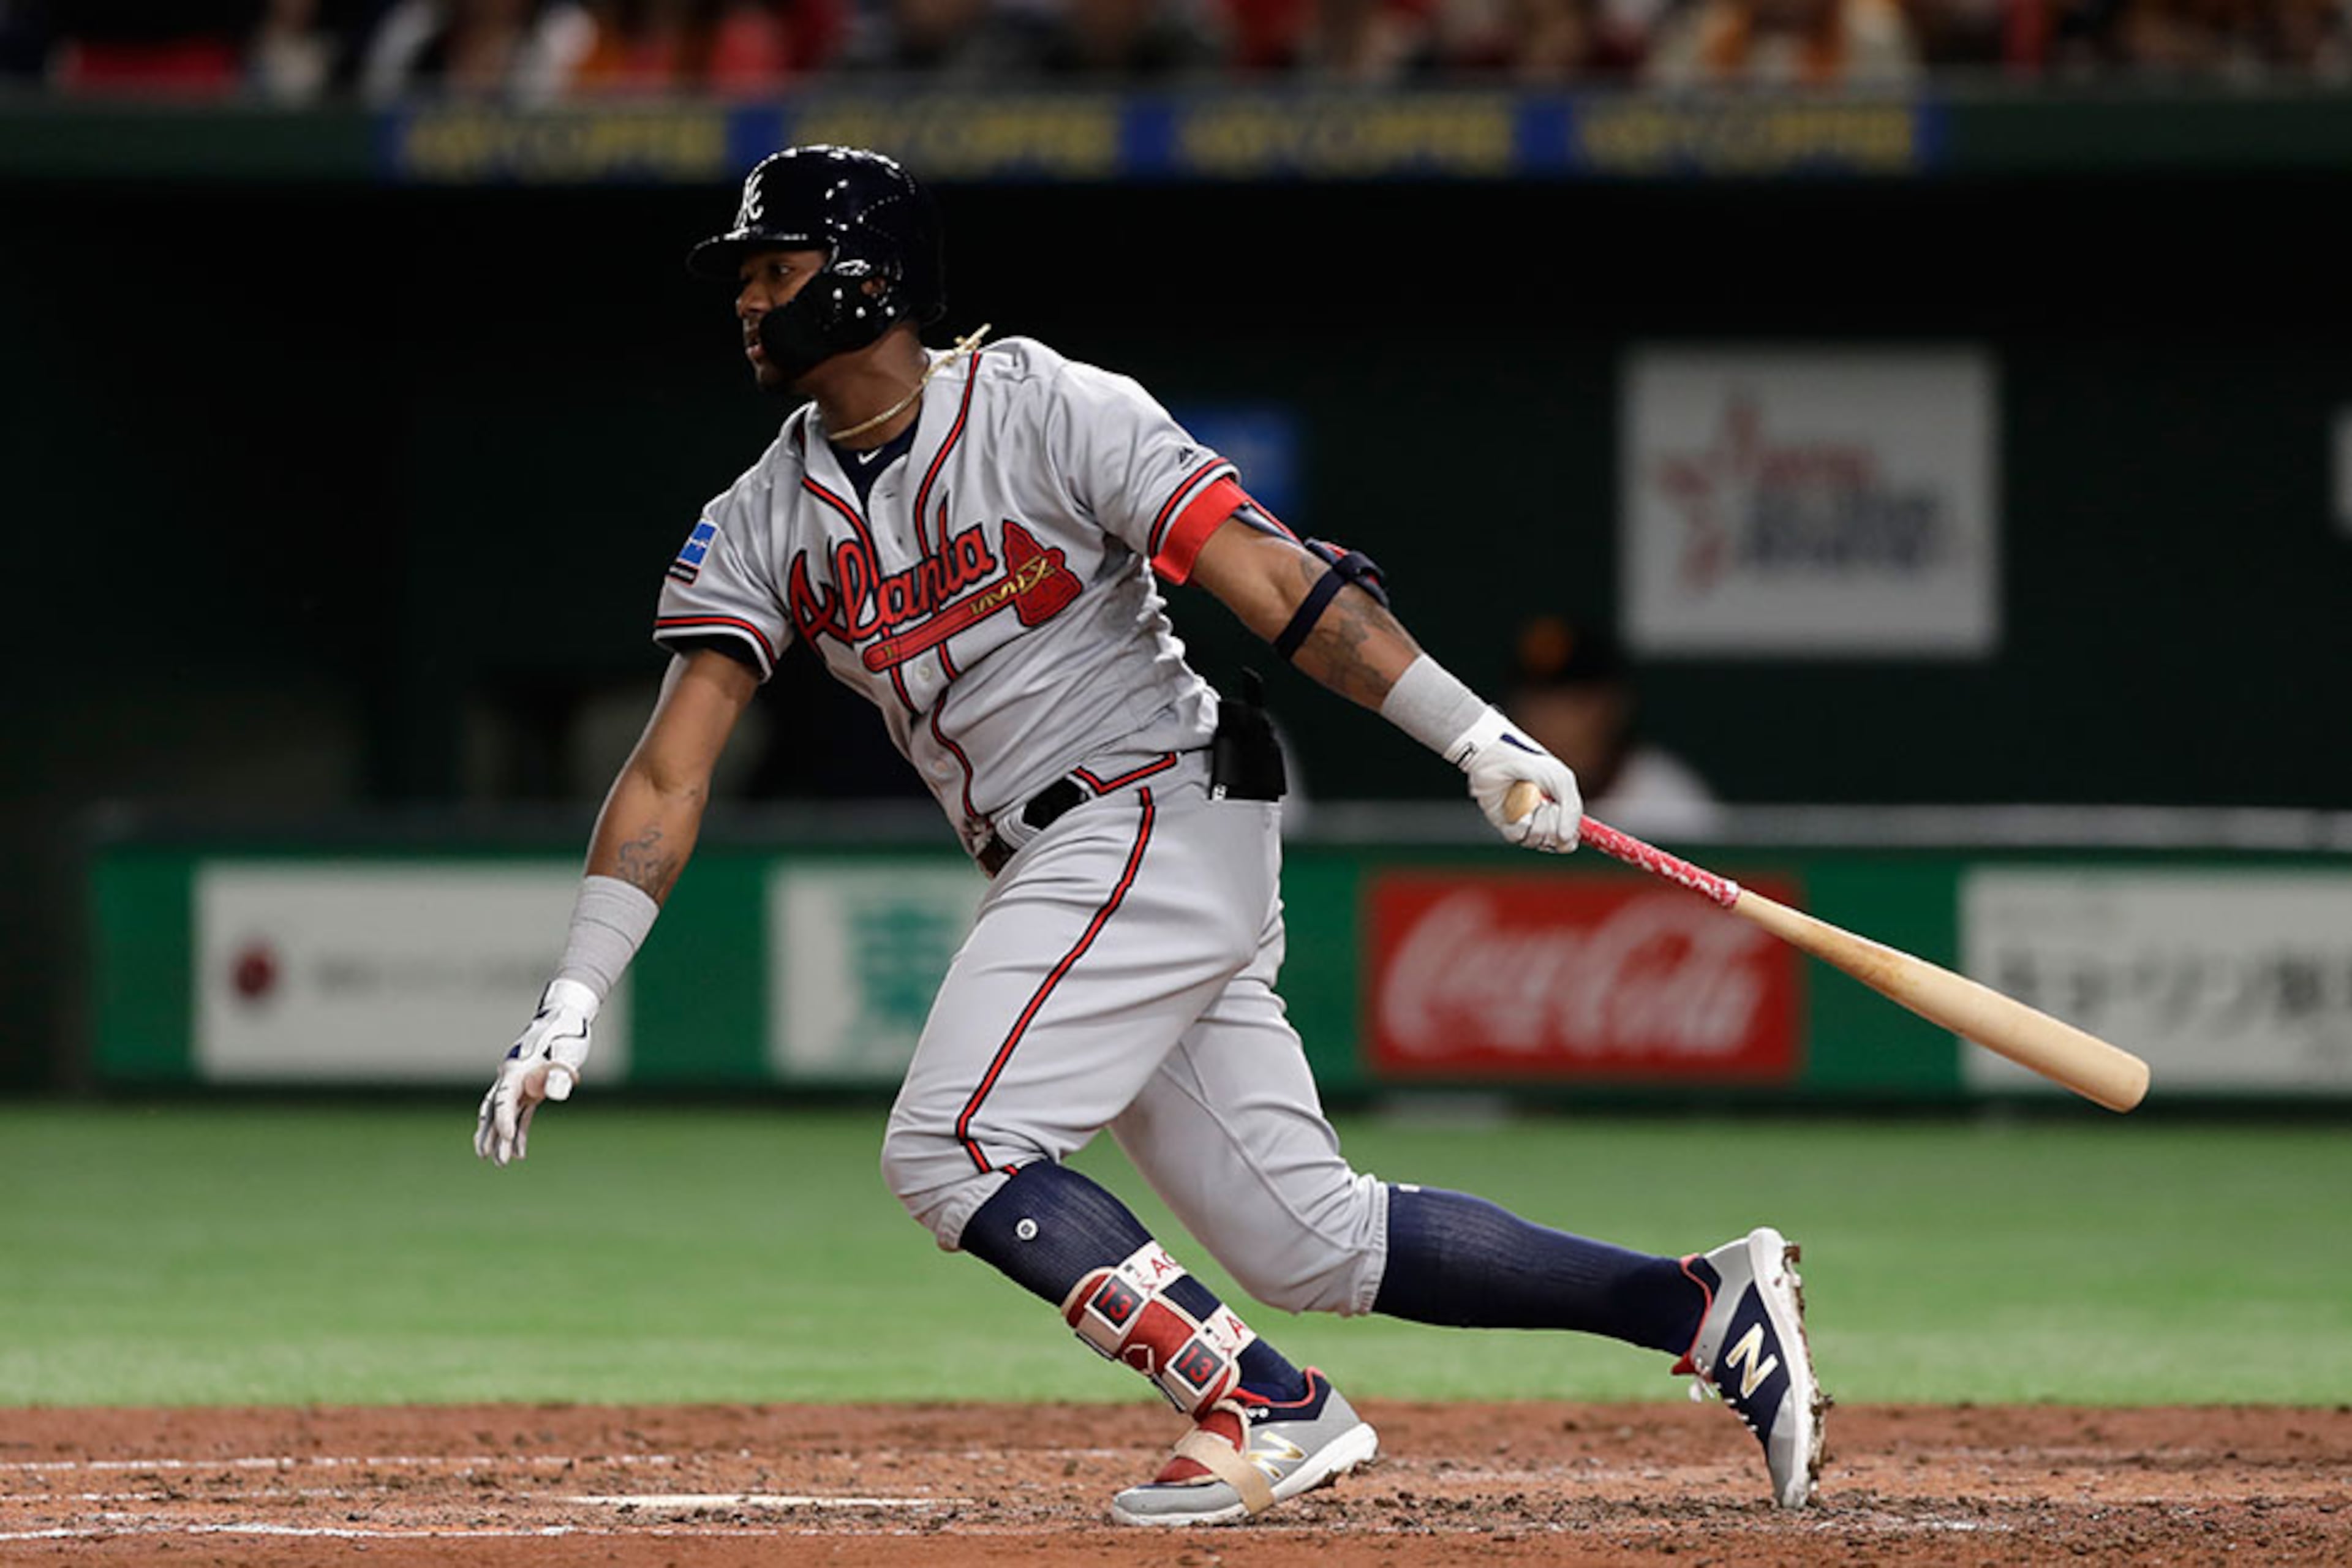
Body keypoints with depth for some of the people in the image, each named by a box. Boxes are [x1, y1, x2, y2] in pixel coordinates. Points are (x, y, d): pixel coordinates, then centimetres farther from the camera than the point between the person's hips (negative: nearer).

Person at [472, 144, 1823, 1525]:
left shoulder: (1049, 412, -9)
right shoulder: (763, 526, 8)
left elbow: (1271, 579, -15)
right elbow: (672, 774, 3)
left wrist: (1480, 739, -22)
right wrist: (571, 1006, -8)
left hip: (1164, 819, -7)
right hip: (1061, 880, 7)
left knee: (951, 1148, -19)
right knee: (1311, 1239, 3)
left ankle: (1271, 1410, -14)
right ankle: (1710, 1310, 9)